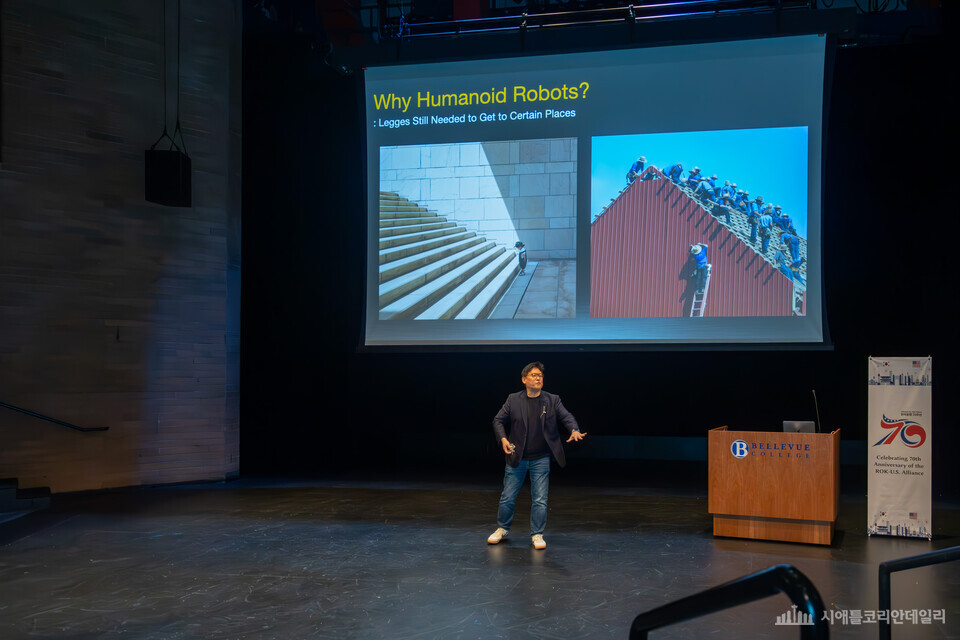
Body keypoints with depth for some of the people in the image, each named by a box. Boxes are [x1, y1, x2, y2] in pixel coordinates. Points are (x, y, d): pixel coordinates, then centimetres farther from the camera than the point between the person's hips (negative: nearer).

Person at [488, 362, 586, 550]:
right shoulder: (513, 400, -1)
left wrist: (574, 430, -28)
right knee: (507, 497, 8)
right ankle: (502, 529, 28)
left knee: (540, 500, 1)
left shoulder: (552, 400, 0)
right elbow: (498, 420, 2)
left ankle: (537, 535, 15)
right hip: (516, 457, 0)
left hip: (541, 459, 0)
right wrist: (503, 439, -15)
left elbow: (566, 416, -7)